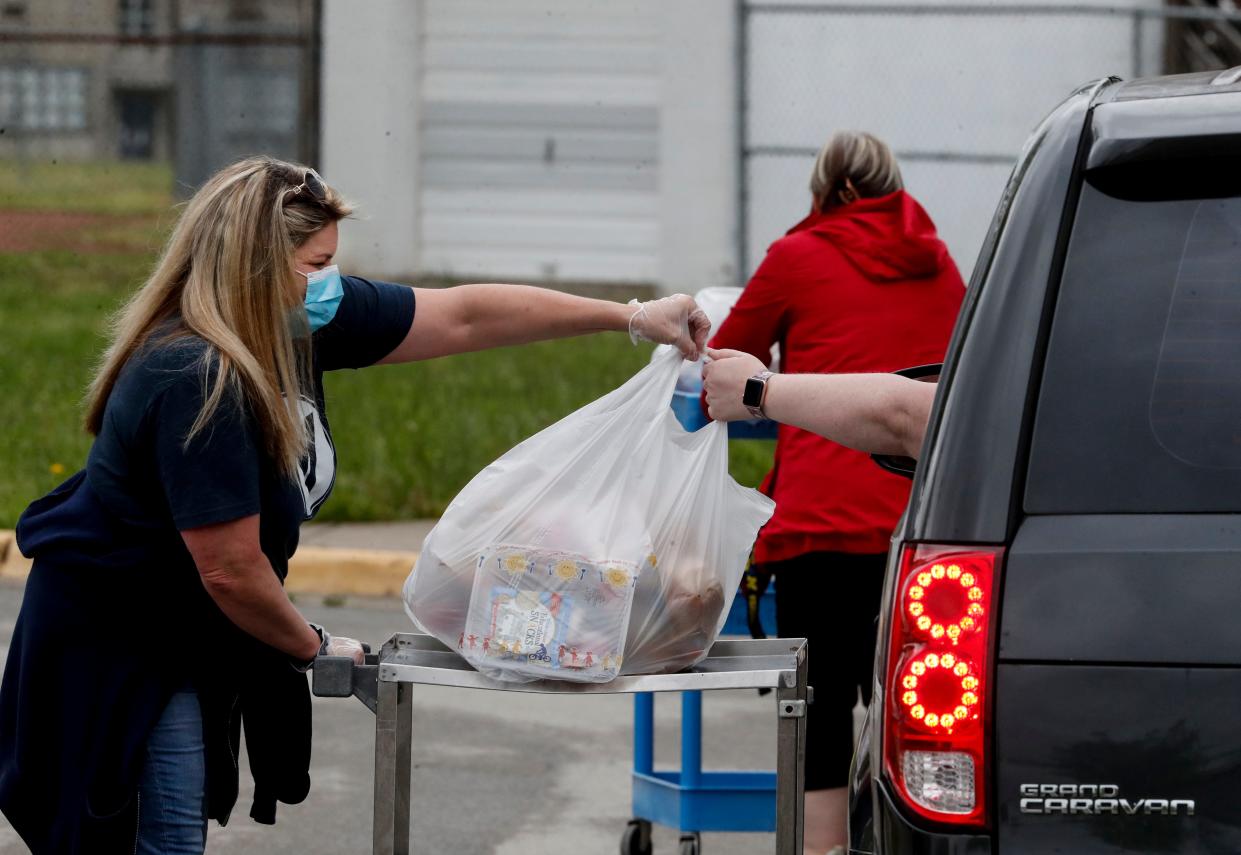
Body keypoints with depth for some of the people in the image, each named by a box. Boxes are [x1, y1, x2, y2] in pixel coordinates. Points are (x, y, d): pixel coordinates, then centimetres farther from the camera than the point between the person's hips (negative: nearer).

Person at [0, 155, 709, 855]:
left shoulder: (302, 323, -4)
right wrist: (314, 647, -8)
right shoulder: (193, 382, -30)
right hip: (116, 643, -9)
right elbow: (232, 570, -26)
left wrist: (632, 317, 5)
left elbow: (463, 317, 4)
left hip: (193, 636, 9)